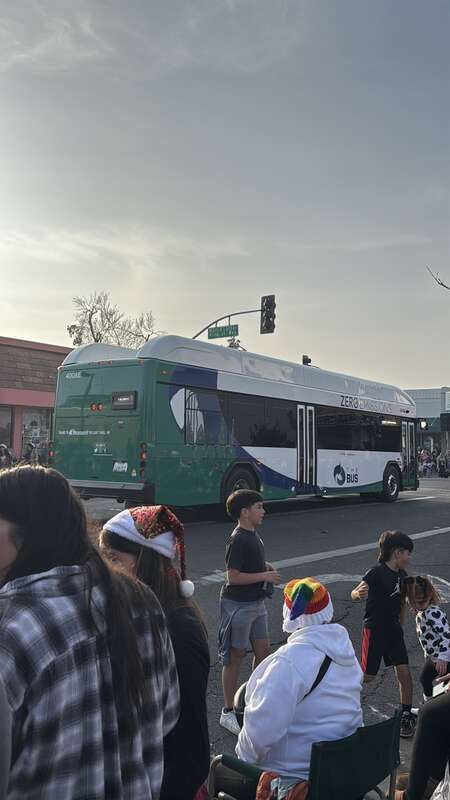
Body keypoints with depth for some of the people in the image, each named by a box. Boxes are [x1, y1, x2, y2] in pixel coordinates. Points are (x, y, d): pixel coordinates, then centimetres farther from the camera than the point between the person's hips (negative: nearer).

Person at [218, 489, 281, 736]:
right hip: (238, 605, -9)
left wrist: (265, 566, 4)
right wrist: (265, 576, -19)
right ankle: (228, 713, 17)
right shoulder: (238, 540, -22)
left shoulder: (253, 535, 7)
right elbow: (233, 577, -24)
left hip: (256, 603, 9)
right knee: (235, 657, 3)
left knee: (263, 650, 15)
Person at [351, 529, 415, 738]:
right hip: (374, 629, -6)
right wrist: (359, 593, -52)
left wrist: (400, 625, 19)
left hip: (394, 629, 6)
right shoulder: (377, 573, -20)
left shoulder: (402, 575, 2)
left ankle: (406, 716, 15)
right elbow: (355, 593, -29)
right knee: (368, 676, 4)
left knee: (404, 672, -1)